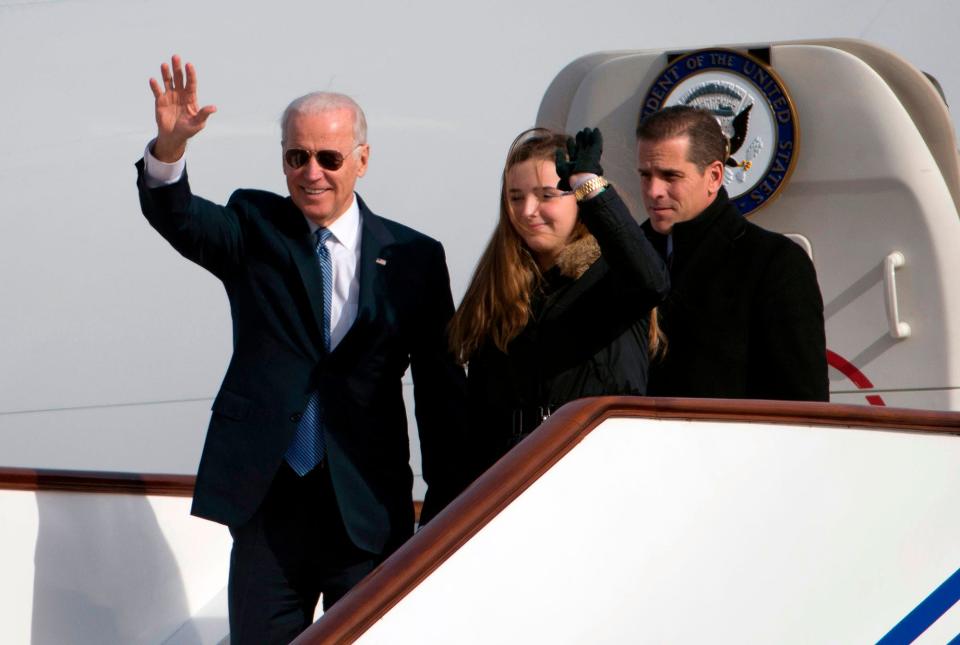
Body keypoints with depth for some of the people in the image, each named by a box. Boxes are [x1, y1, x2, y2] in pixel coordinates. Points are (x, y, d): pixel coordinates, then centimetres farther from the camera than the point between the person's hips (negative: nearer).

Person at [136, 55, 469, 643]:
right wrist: (169, 145, -36)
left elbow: (441, 391, 5)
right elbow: (178, 219, -16)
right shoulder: (255, 230, 5)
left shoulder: (414, 258, 4)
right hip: (267, 502, 0)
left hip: (369, 510, 0)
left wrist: (446, 506, 3)